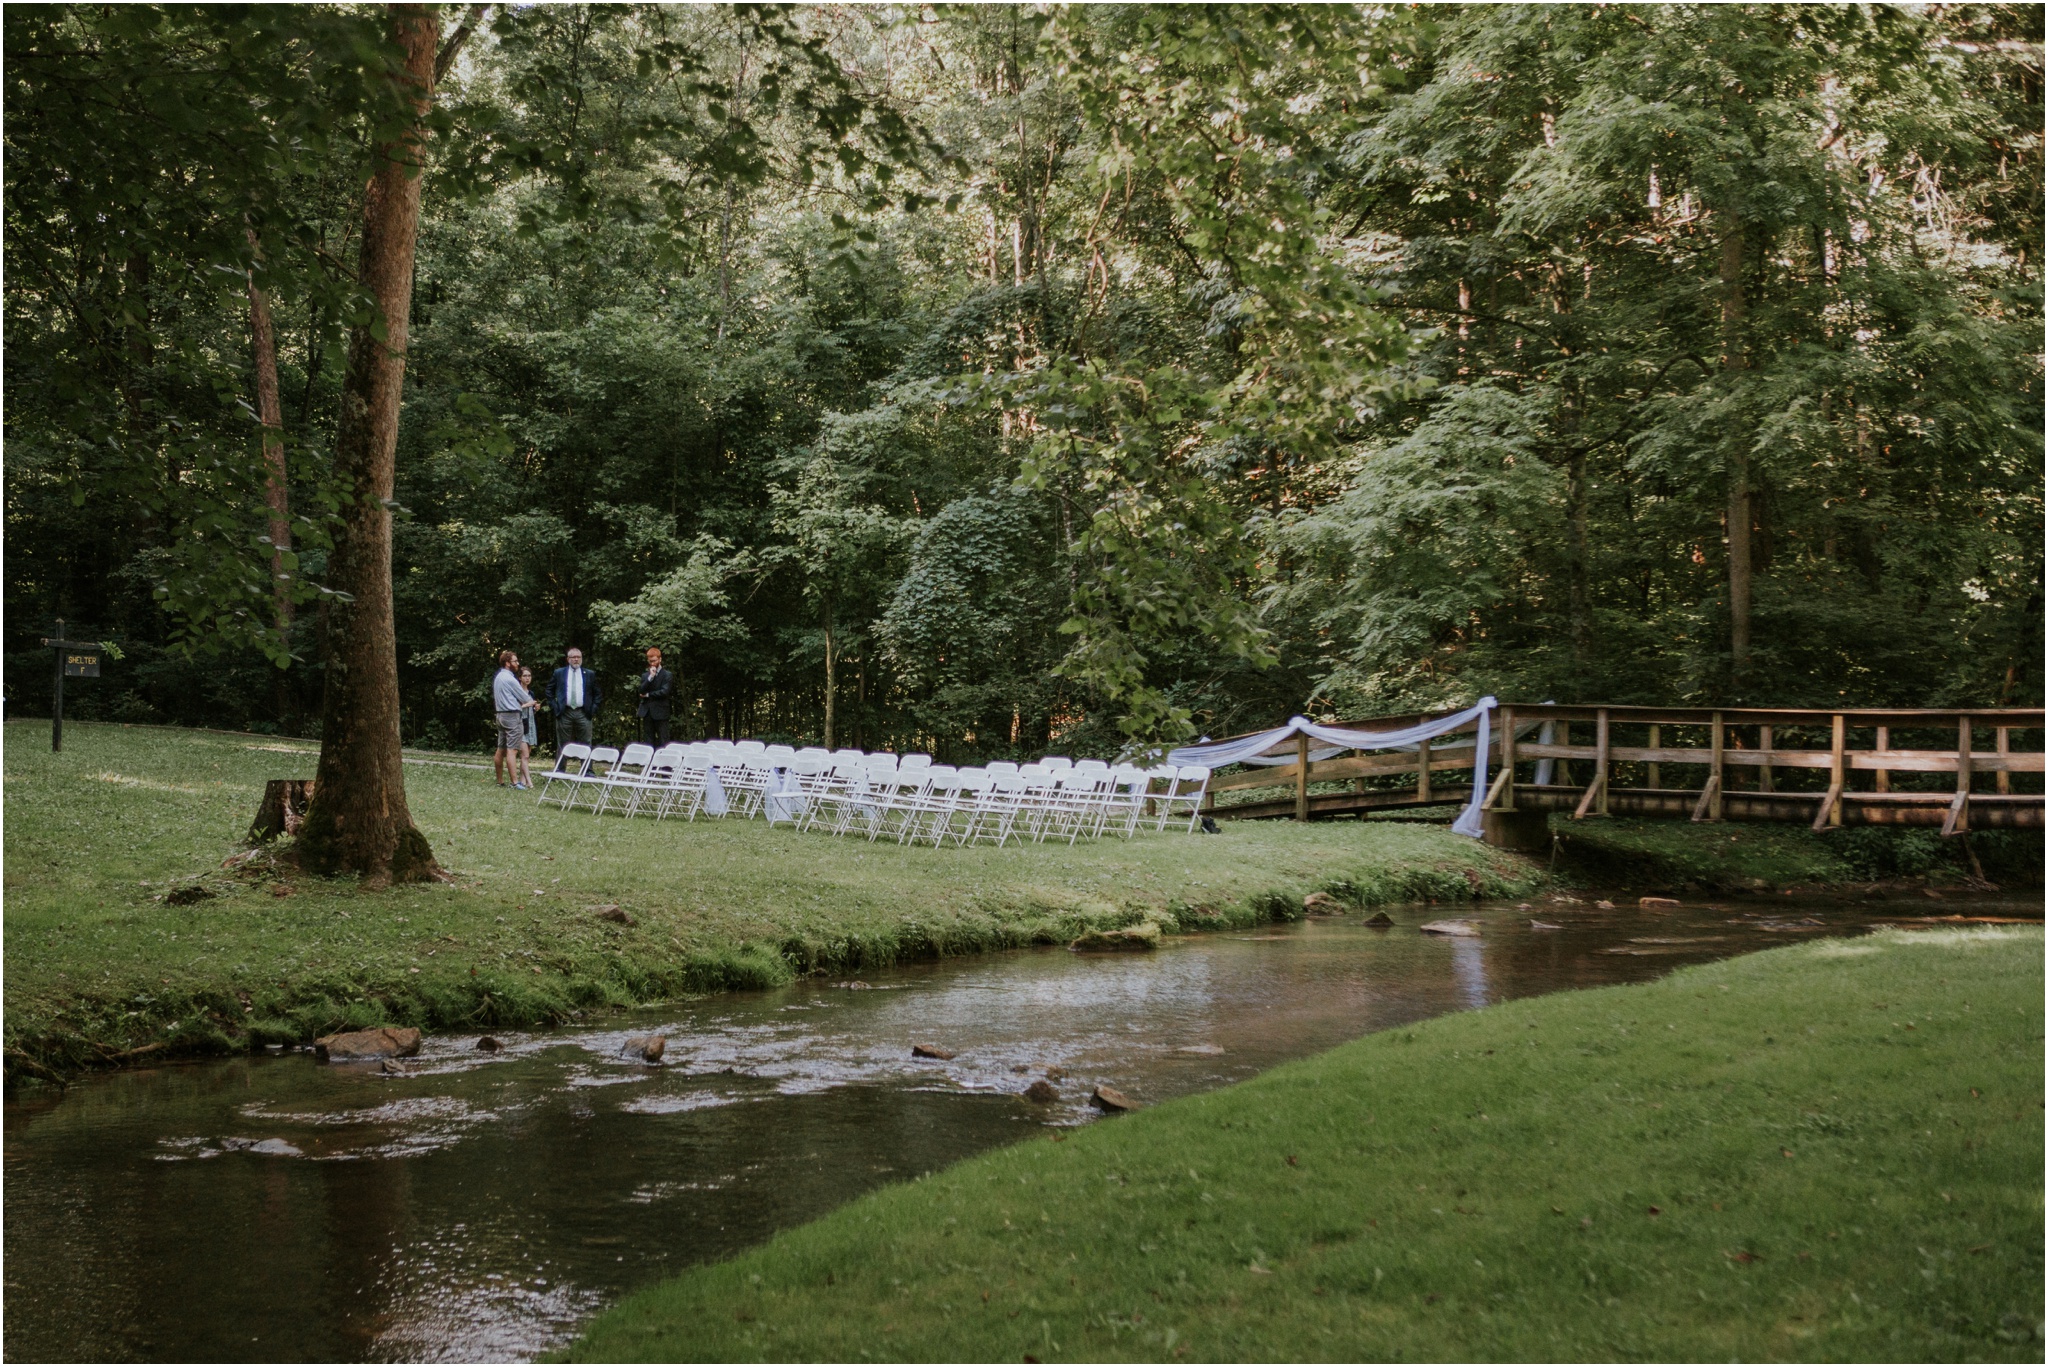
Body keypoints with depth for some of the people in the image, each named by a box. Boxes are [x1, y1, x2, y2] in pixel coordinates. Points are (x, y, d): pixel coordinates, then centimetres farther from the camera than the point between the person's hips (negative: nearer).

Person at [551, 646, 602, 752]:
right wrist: (554, 706, 4)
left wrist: (594, 708, 2)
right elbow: (549, 691, 15)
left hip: (583, 714, 0)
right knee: (562, 747, 2)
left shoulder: (590, 674, 10)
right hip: (564, 714, 0)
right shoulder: (559, 673, 10)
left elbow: (598, 693, 13)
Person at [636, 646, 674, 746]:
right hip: (647, 712, 5)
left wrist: (648, 695, -5)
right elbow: (641, 690, 0)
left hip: (660, 712, -5)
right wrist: (650, 677, -10)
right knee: (647, 741, 4)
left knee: (663, 741, -5)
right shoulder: (645, 676, 15)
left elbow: (664, 692, -12)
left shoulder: (667, 675, 1)